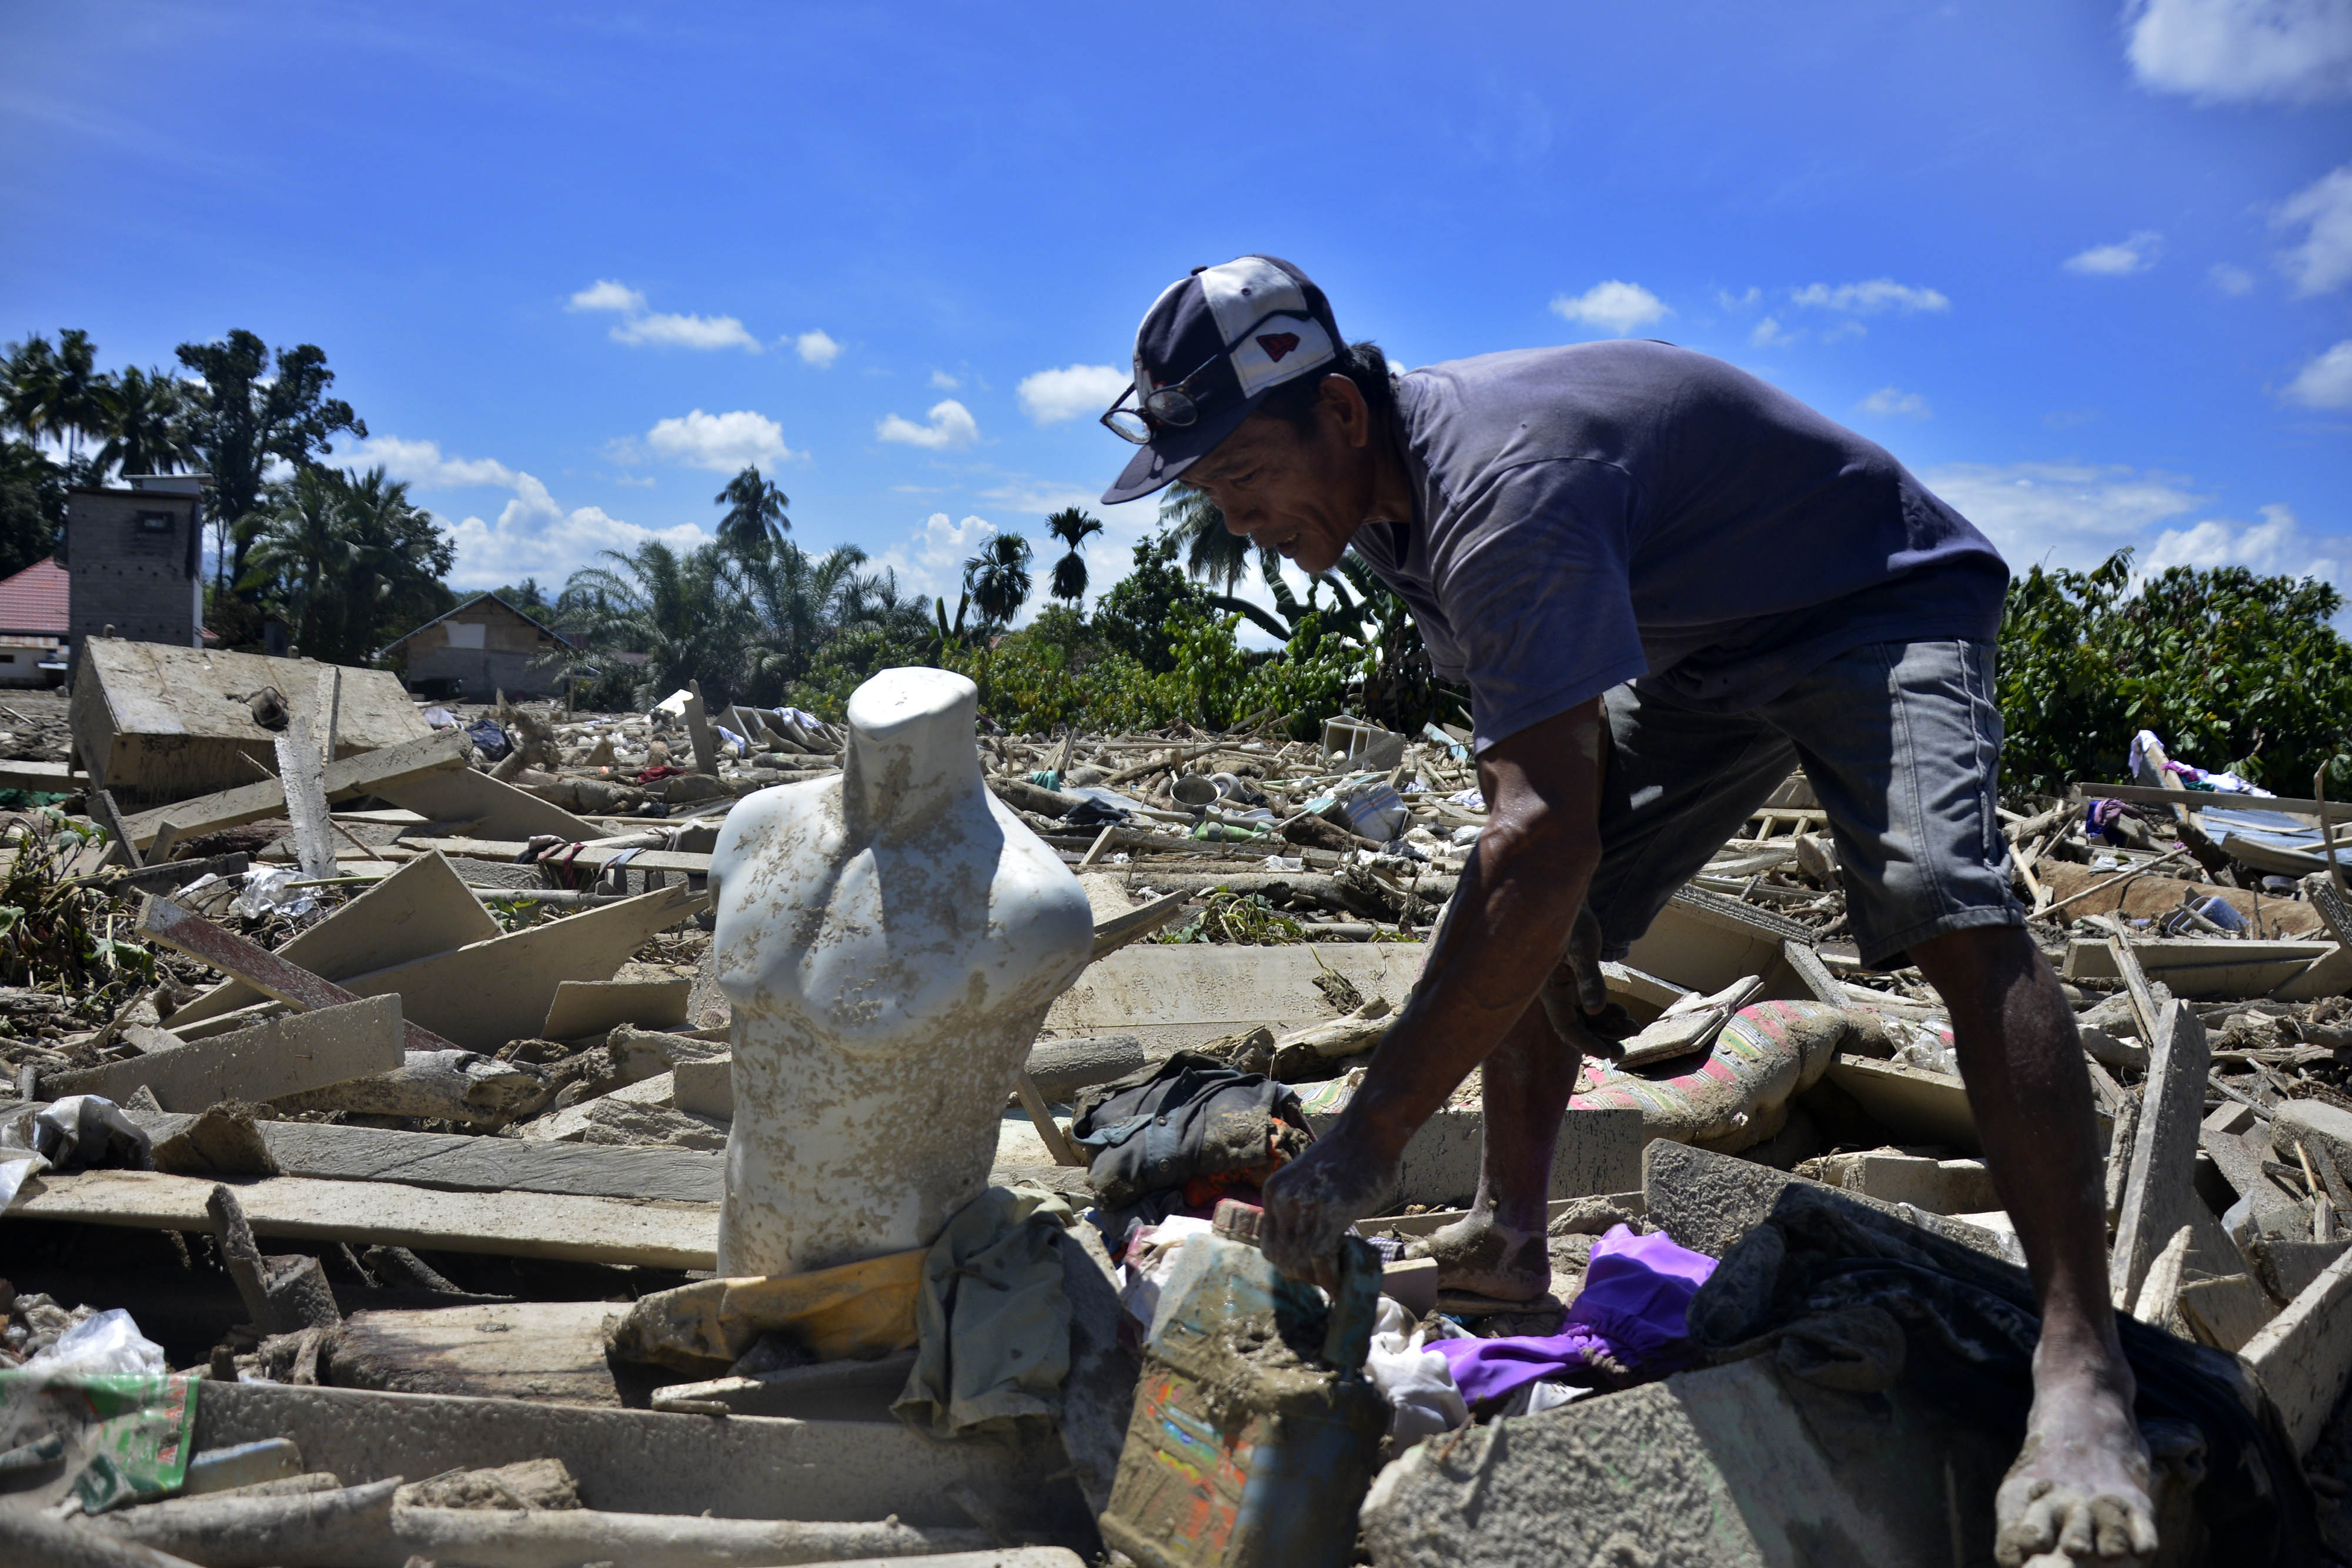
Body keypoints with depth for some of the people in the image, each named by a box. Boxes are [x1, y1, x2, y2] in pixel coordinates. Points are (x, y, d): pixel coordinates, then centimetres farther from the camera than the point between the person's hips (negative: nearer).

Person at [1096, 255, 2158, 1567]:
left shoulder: (1502, 489, -38)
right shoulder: (1388, 486, -7)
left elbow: (1550, 845, -45)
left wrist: (1372, 1136, -44)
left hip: (1884, 601, -9)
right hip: (1700, 650, 9)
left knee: (1946, 901, -32)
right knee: (1524, 919, 1)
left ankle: (2083, 1371, -30)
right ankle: (1511, 1238, 10)